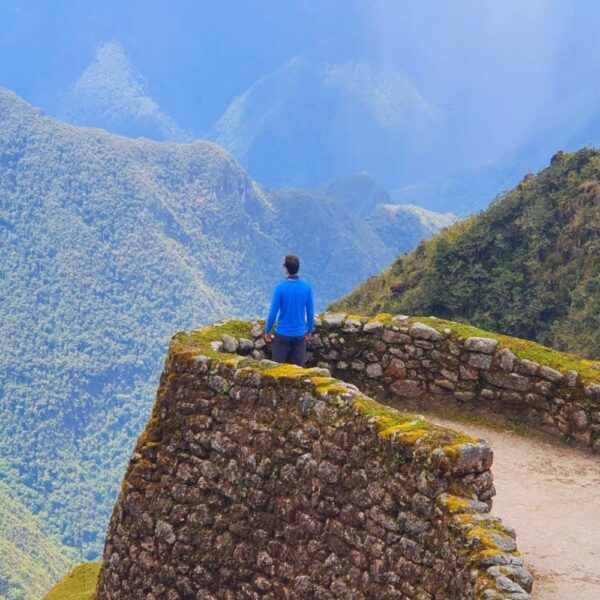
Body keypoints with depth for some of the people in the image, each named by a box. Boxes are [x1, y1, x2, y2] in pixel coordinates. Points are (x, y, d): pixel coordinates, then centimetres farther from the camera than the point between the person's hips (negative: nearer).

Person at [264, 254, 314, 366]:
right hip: (300, 335, 3)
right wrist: (309, 331, 14)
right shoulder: (307, 287, -7)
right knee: (299, 367, 12)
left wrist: (267, 332, 2)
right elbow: (310, 312, 0)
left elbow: (273, 313, -12)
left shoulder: (280, 287, -16)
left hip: (283, 334, -2)